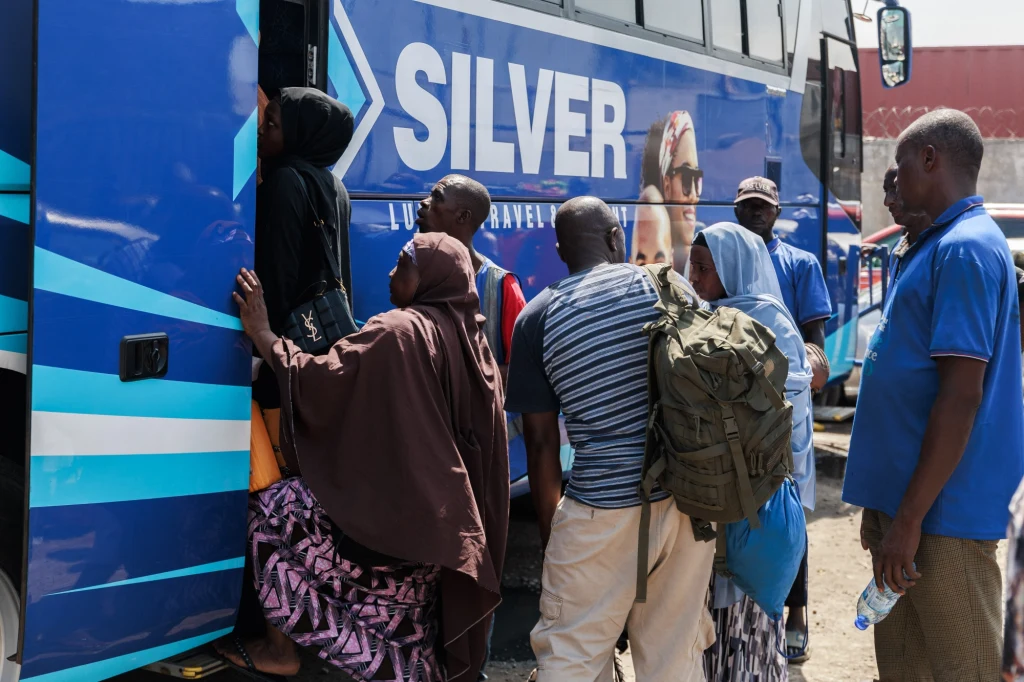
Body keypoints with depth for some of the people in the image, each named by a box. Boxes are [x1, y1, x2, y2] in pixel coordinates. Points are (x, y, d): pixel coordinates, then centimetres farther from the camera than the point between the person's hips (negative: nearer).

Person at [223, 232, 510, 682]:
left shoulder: (399, 332, -15)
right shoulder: (470, 339, 12)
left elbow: (323, 379, -21)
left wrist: (262, 334, -11)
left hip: (395, 512, -8)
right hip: (441, 518, 8)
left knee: (271, 512, 8)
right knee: (403, 618, 22)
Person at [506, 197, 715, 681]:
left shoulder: (536, 319, -1)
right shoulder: (670, 288, 2)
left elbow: (542, 444, -1)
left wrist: (549, 533, 9)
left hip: (603, 514, -3)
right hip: (687, 497, 3)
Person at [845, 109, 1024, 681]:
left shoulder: (964, 249, -15)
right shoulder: (933, 245, 16)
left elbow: (961, 397, -22)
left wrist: (910, 516, -21)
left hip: (942, 507, -10)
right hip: (902, 495, 10)